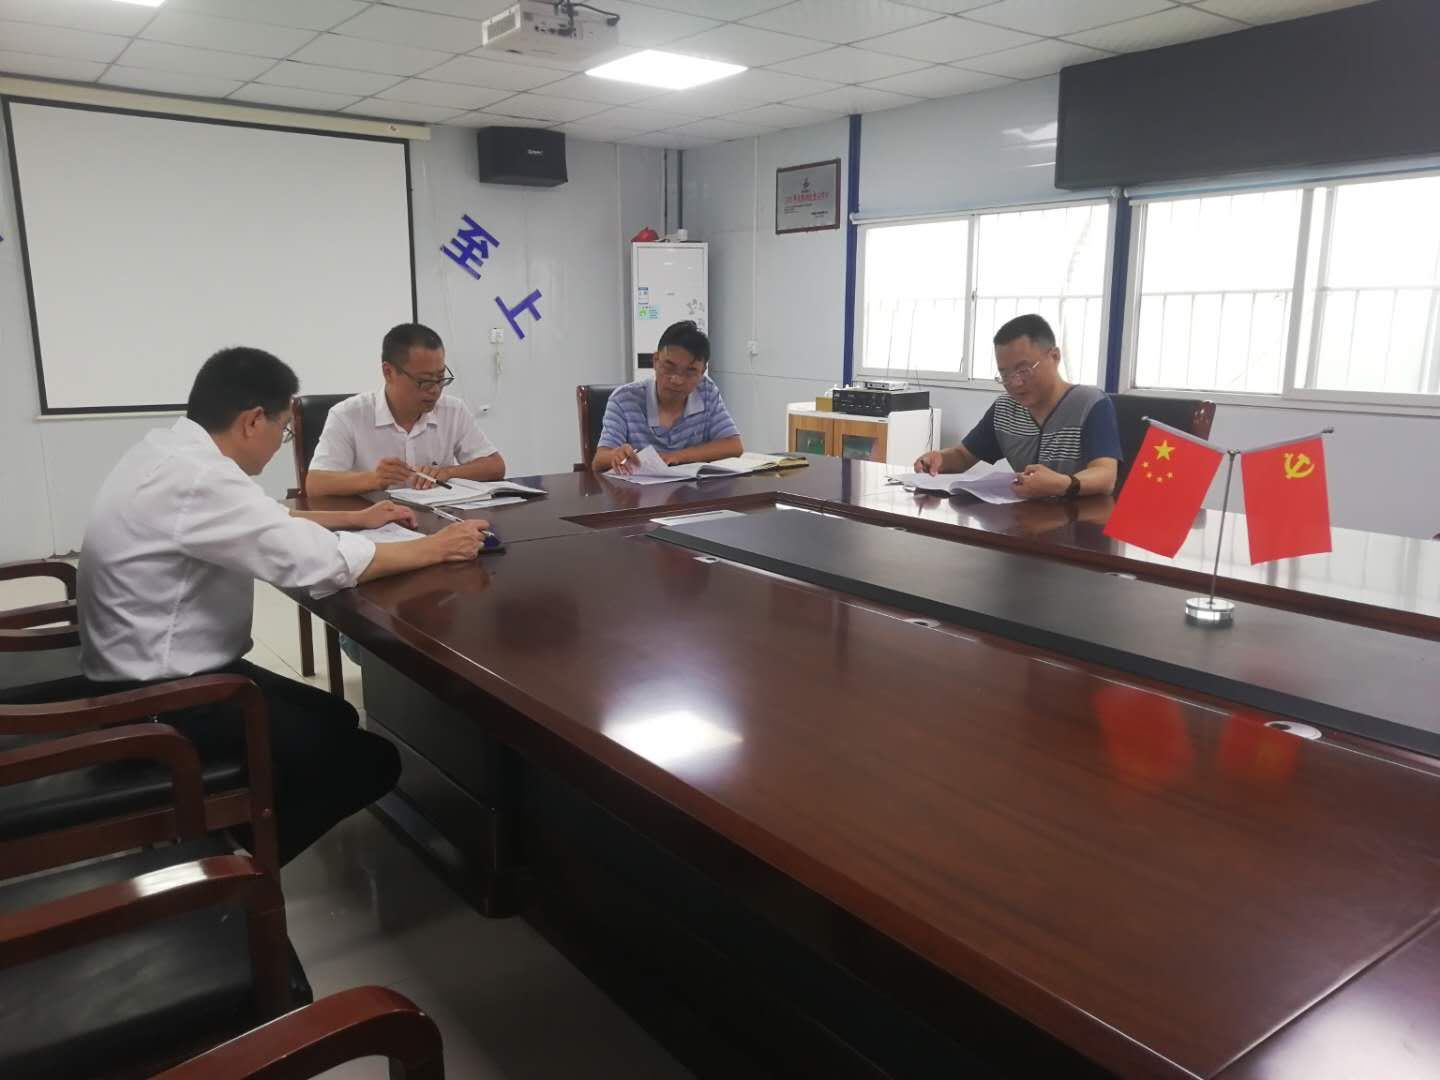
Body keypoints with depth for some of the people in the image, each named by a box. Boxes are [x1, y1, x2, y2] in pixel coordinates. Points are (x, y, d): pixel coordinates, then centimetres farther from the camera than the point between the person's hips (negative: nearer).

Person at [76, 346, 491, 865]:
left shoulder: (170, 451, 4)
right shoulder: (197, 479, -27)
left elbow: (264, 522, 20)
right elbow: (321, 561, -27)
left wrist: (357, 517, 19)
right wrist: (435, 547, -14)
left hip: (158, 673, 11)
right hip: (158, 703, -10)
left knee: (337, 719, 19)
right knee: (370, 760, -7)